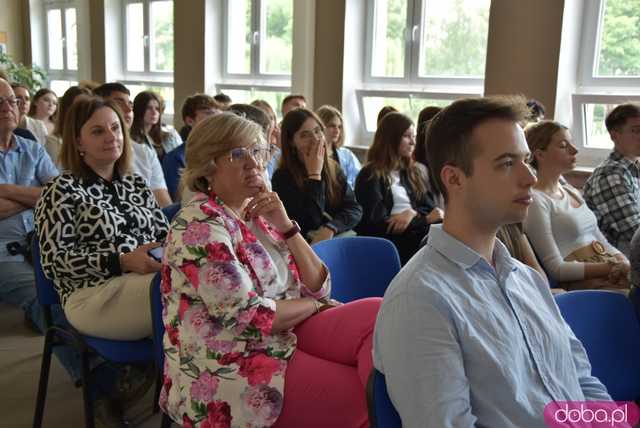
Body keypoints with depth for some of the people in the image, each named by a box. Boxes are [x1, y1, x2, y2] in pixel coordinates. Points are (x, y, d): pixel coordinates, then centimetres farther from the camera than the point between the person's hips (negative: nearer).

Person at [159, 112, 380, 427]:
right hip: (229, 371, -7)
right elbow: (249, 317, -20)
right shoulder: (200, 225, -12)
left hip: (284, 339, 7)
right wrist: (312, 303, -5)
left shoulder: (258, 215, 12)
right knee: (361, 396, -20)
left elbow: (318, 287, 6)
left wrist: (286, 226, -7)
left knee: (378, 314, -14)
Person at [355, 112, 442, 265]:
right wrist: (425, 218, -7)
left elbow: (431, 208, 14)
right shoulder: (370, 176, 3)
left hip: (418, 233, 6)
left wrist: (413, 214, -10)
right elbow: (377, 225, -6)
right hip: (393, 240, -5)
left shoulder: (418, 171, 23)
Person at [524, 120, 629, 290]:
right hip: (582, 281, -8)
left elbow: (602, 242, 18)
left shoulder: (572, 191, 17)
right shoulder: (535, 200, -10)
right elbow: (556, 268, -14)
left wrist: (624, 261, -2)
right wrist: (613, 267, -15)